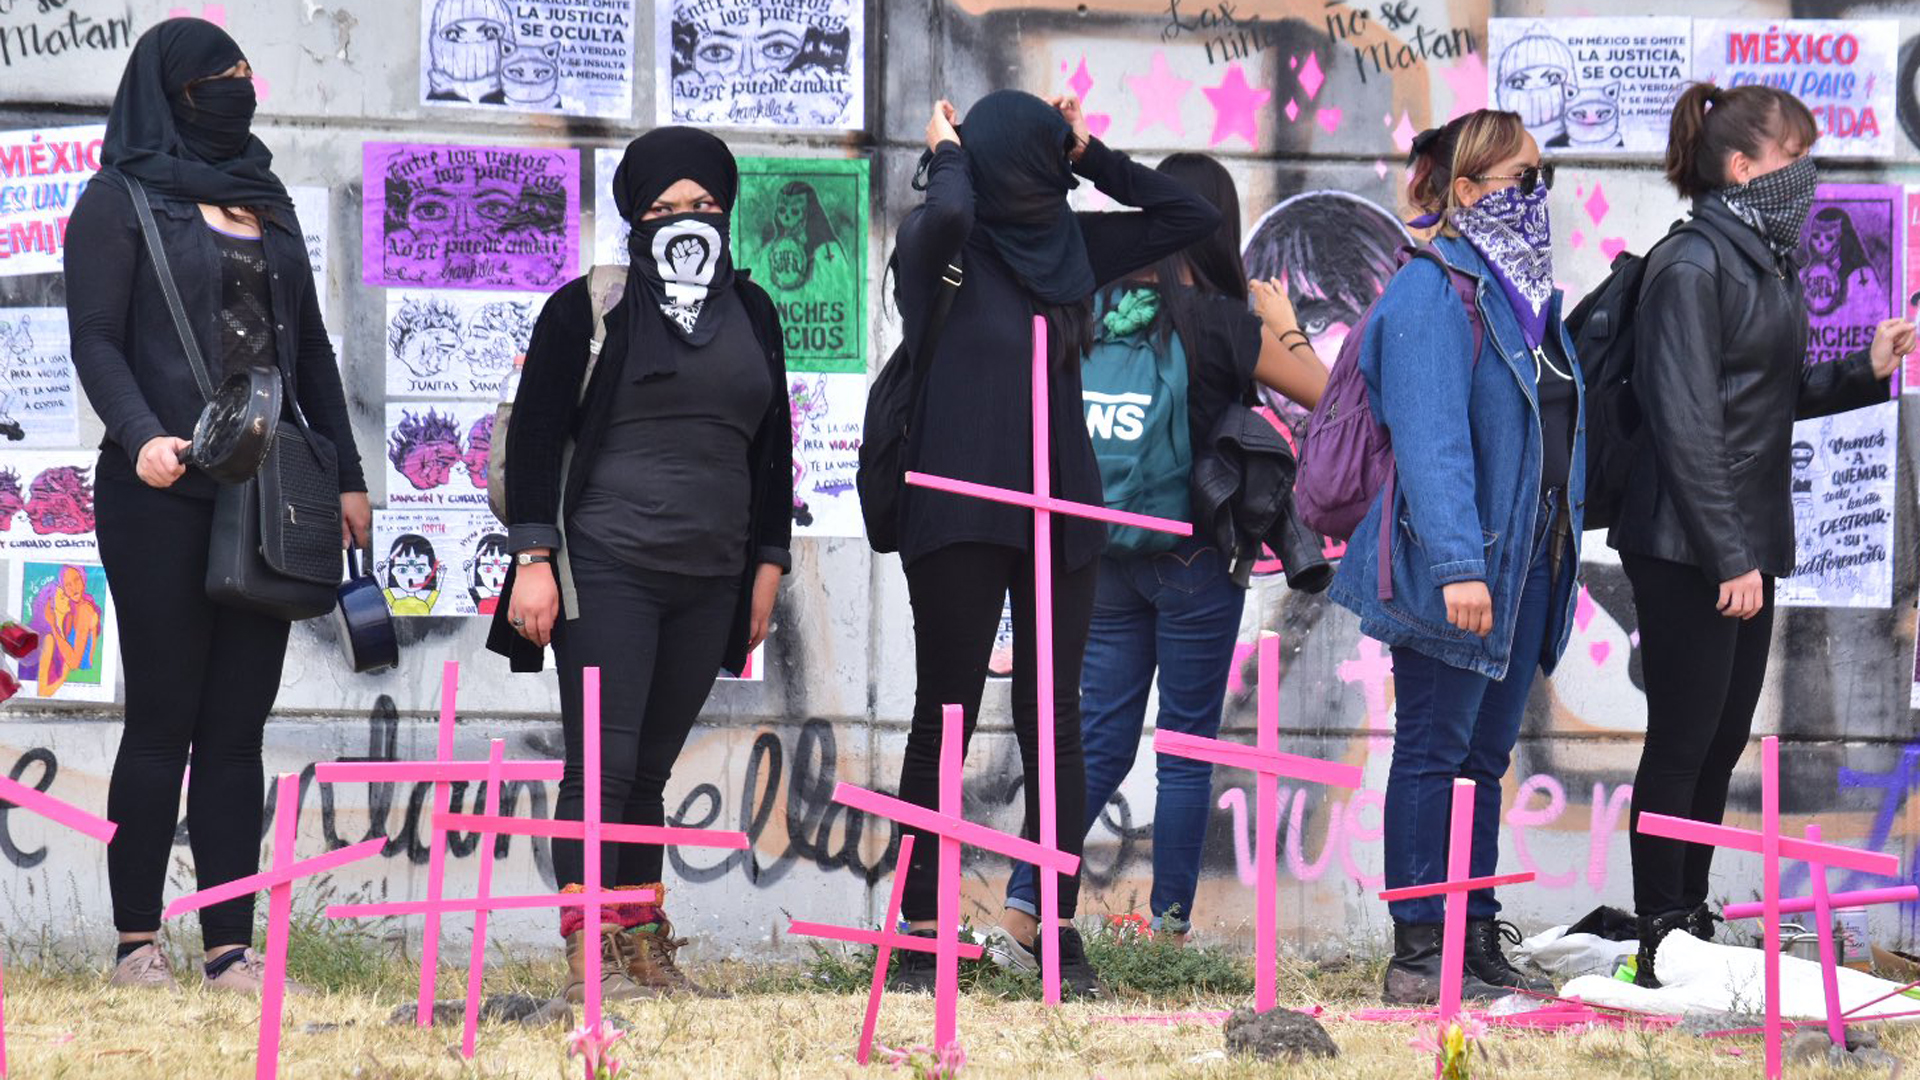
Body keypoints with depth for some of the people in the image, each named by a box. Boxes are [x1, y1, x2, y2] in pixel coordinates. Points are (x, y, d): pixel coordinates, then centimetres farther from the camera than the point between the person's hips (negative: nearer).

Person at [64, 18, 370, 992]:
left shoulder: (265, 203, 19)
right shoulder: (121, 202, 1)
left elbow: (308, 346, 21)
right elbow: (95, 339, -8)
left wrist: (346, 472, 14)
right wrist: (141, 436, -25)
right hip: (165, 498, -5)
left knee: (238, 727, 3)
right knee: (164, 719, -3)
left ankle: (232, 948, 3)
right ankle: (138, 942, 2)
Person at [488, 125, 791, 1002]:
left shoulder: (750, 313, 14)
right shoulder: (589, 307, -1)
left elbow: (772, 444, 20)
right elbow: (535, 431, -3)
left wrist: (768, 563, 15)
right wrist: (532, 559, -10)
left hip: (709, 581, 5)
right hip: (606, 569, -5)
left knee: (651, 766, 8)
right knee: (604, 761, -10)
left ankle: (645, 946, 11)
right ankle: (592, 953, -11)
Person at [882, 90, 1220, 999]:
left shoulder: (1068, 243, 11)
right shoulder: (939, 245, -5)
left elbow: (1189, 217, 15)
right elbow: (946, 215, -30)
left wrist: (1091, 154, 7)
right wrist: (947, 154, -9)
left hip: (1060, 516, 5)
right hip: (960, 516, -5)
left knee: (1054, 720, 4)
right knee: (945, 718, -1)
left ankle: (1057, 929, 5)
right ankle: (920, 934, 2)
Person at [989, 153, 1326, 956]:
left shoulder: (1094, 310, 0)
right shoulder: (1221, 322, -11)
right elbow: (1322, 393, -1)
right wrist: (1284, 322, 13)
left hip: (1102, 555, 4)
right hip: (1192, 558, -4)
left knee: (1100, 741, 9)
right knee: (1187, 749, 5)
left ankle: (1020, 911, -3)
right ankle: (1170, 933, 6)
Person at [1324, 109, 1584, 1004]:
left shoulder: (1528, 293, 17)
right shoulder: (1433, 294, -12)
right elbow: (1431, 439, -21)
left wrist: (1565, 549, 17)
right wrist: (1456, 563, -29)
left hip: (1526, 562, 8)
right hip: (1454, 568, -8)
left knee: (1486, 756, 11)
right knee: (1434, 754, -4)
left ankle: (1480, 943, 15)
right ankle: (1417, 954, -2)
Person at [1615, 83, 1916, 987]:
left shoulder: (1766, 262, 12)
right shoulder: (1694, 267, -16)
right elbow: (1686, 422, -20)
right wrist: (1729, 558, -21)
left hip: (1746, 541, 9)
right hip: (1688, 551, -9)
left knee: (1723, 742, 14)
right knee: (1683, 743, -2)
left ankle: (1692, 920, 24)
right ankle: (1660, 938, 6)